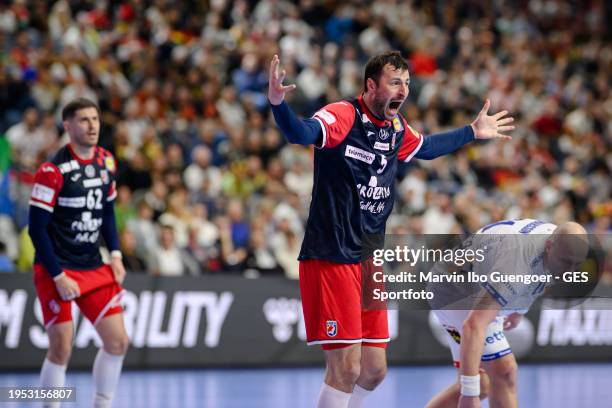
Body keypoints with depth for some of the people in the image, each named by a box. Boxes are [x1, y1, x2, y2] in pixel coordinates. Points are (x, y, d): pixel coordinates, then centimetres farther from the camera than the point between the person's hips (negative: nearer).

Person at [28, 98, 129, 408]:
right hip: (55, 269, -6)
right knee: (61, 349, -8)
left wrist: (115, 254, 4)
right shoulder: (53, 171, -16)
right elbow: (37, 229, -14)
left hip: (94, 267, 6)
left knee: (117, 341, 1)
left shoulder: (106, 162, 5)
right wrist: (58, 277, -17)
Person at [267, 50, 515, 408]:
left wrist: (473, 132, 41)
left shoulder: (397, 128, 11)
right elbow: (302, 133, -33)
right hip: (331, 258, -8)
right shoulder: (343, 116, -13)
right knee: (346, 368, -11)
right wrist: (278, 104, -53)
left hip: (369, 262, 8)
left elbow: (424, 148, 34)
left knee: (374, 369, 10)